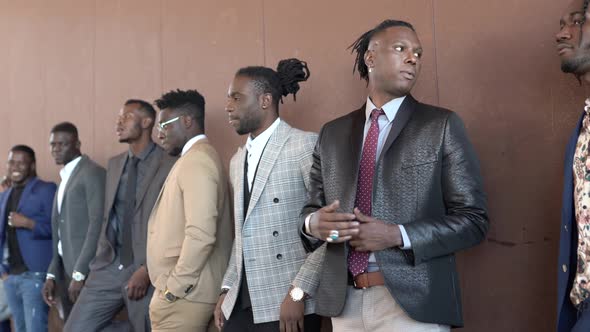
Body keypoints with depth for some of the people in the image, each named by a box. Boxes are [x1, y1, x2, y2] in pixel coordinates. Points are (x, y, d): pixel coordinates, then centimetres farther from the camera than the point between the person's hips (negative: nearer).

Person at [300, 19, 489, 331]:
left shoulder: (441, 125, -1)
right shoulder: (332, 133, 9)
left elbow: (473, 219, -5)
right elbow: (311, 207, 12)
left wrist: (398, 236, -17)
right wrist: (314, 223, -10)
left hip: (412, 301, -3)